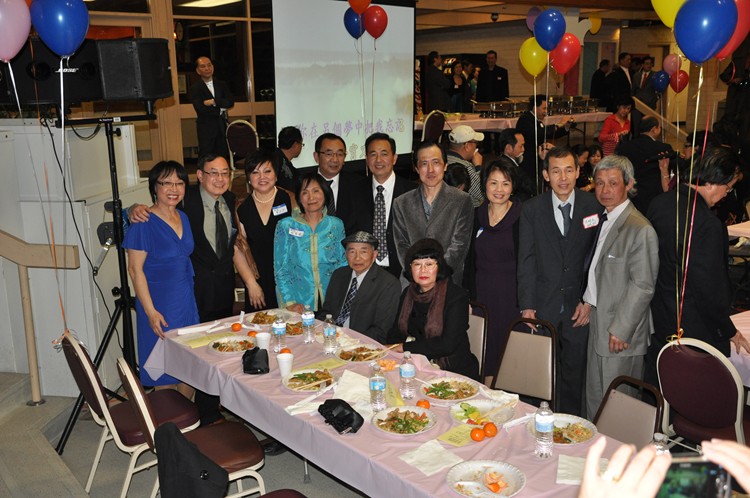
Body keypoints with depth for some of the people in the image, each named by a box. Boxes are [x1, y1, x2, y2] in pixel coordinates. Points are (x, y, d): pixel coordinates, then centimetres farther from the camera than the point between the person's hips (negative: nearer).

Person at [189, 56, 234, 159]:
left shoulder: (222, 85, 12)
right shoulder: (195, 89, -2)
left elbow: (231, 102, -1)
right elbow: (201, 109, -14)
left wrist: (214, 102, -13)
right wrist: (220, 109, -6)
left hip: (222, 126, 4)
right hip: (206, 128, -4)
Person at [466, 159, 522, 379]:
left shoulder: (521, 216, -7)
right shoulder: (478, 214, 7)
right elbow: (471, 261, 11)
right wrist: (469, 298, 6)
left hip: (511, 297, -4)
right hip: (481, 295, 4)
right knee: (483, 354, 8)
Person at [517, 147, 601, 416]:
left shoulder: (593, 206, -1)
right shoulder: (532, 209, -1)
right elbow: (526, 260, -1)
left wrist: (589, 300, -5)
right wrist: (527, 306, -6)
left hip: (579, 305, 0)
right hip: (543, 304, 0)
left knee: (575, 371, 10)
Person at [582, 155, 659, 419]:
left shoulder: (640, 229, -19)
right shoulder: (604, 220, 10)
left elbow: (643, 286, -19)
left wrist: (620, 330, -18)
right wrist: (587, 301, 10)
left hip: (621, 331, -8)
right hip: (598, 322, 9)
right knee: (594, 397, 19)